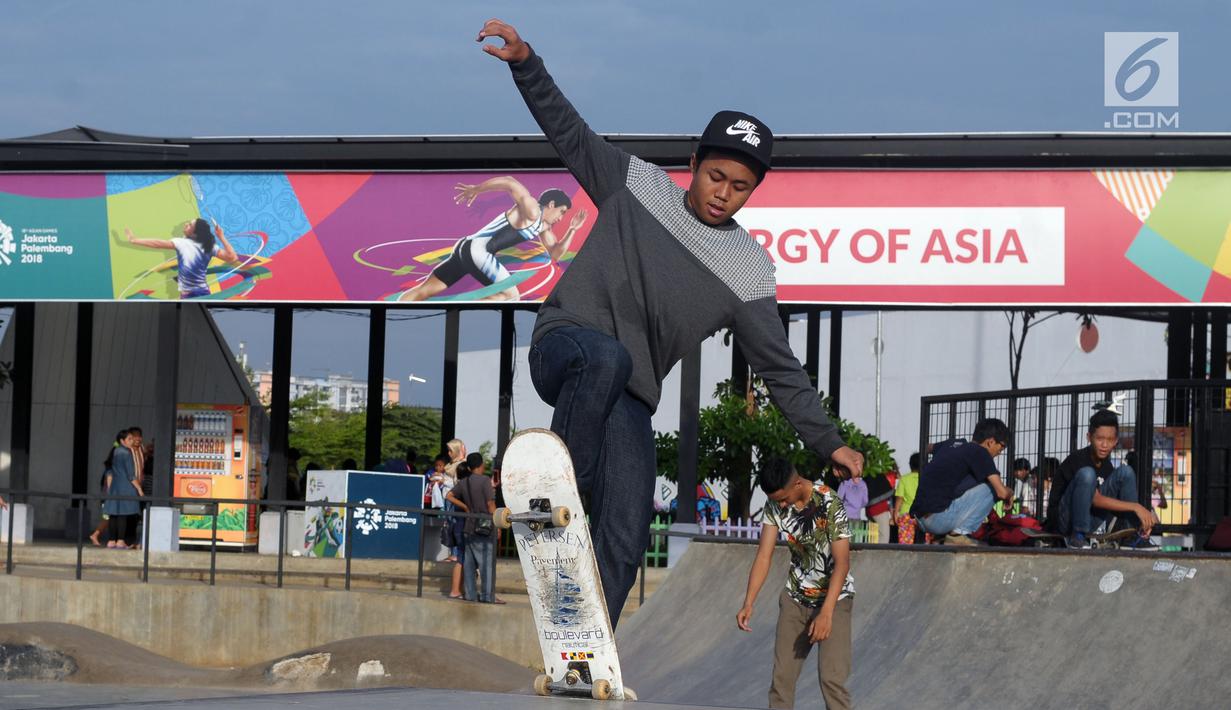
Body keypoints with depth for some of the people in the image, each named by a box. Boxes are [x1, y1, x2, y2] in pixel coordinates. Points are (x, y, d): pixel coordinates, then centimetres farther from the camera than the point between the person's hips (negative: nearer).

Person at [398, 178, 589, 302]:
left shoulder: (543, 226, 22)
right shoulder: (532, 211, -8)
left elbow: (555, 254, 22)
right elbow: (510, 182, -18)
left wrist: (572, 230, 10)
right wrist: (476, 189, -14)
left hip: (466, 249, 10)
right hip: (476, 248, -10)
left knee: (425, 290, 9)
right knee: (511, 296, -10)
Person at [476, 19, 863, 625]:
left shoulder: (746, 269, 4)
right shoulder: (637, 185, 6)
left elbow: (779, 367, 6)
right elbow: (568, 131, 13)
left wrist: (827, 441, 1)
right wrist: (526, 63, 0)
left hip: (627, 399, 2)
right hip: (563, 343, -2)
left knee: (625, 544, -11)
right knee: (607, 356, -40)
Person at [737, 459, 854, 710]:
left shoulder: (830, 505, -24)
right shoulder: (775, 506, -8)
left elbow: (842, 563, -25)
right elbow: (764, 555, -9)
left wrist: (826, 613, -30)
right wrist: (748, 604, -19)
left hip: (834, 596, -5)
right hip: (795, 596, 5)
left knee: (831, 677, -15)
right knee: (782, 675, 3)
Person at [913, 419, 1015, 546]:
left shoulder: (952, 444, 18)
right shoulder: (979, 452, -4)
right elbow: (1002, 492, -10)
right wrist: (1009, 494, 14)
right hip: (939, 519, -8)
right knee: (990, 488, 0)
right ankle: (959, 534, -6)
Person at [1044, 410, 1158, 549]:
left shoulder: (1107, 465, 6)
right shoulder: (1077, 459, -17)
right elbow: (1096, 499, -24)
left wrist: (1143, 520, -12)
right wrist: (1136, 507, -27)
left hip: (1092, 519, 7)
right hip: (1066, 520, -7)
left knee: (1125, 471, -4)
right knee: (1087, 474, -31)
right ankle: (1078, 536, -22)